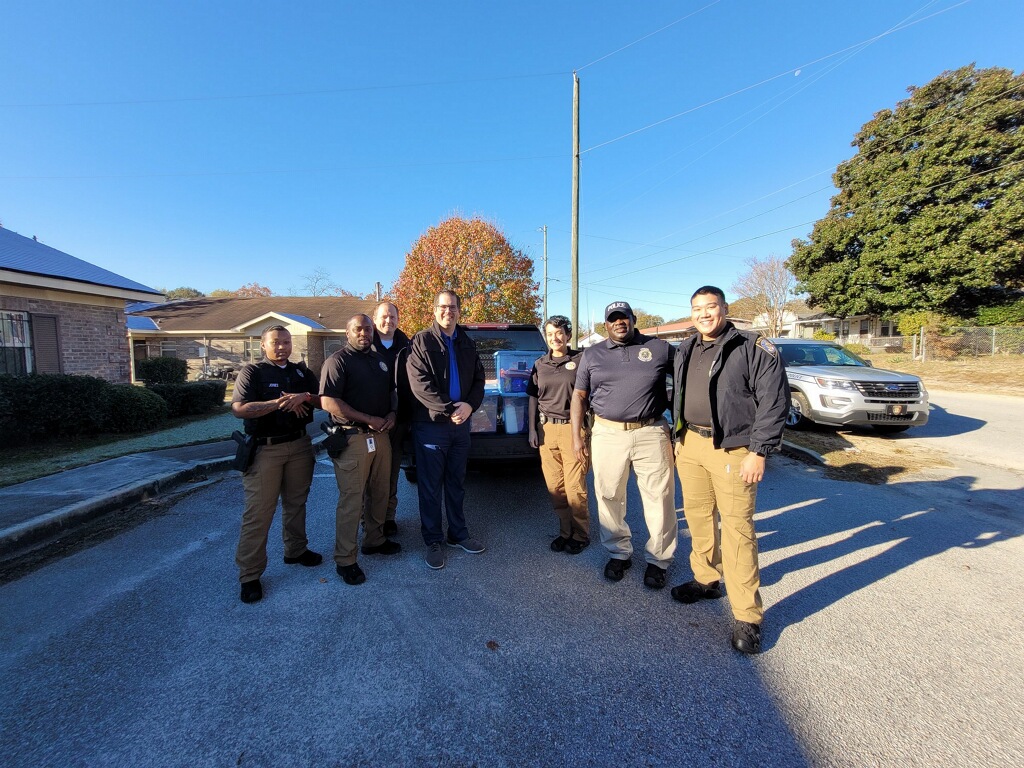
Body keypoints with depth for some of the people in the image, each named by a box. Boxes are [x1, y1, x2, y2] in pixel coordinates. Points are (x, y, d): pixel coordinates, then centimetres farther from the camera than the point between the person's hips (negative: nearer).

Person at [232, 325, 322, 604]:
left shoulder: (302, 372, 11)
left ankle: (296, 550, 34)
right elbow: (239, 408, -15)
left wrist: (305, 397, -14)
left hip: (299, 445, 5)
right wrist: (279, 403, -22)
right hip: (265, 449, -5)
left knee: (296, 503, 16)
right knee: (258, 512, -2)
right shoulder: (252, 371, -3)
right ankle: (250, 574, 9)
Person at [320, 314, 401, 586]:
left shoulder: (380, 360, 14)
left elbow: (391, 391, 24)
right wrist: (369, 420, -18)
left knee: (380, 493, 17)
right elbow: (328, 402, -17)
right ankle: (345, 560, 11)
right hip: (351, 439, -7)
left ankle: (375, 540, 35)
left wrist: (391, 414, 2)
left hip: (380, 436, 7)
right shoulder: (338, 360, -8)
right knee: (351, 500, -1)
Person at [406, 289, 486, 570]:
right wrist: (448, 409, -20)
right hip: (430, 424, -5)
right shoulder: (421, 341, -5)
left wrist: (469, 405, -9)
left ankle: (458, 533, 30)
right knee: (431, 487, 5)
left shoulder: (467, 344, 11)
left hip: (461, 423, 5)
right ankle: (433, 541, 19)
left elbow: (478, 379, 9)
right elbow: (420, 384, -15)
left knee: (457, 483, 16)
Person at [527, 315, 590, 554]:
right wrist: (533, 429, 8)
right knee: (554, 487, 8)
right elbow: (533, 398, 15)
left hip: (573, 429, -4)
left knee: (574, 487, -2)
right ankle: (565, 531, 25)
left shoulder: (580, 359, -1)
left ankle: (580, 535, 17)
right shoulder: (540, 365, 13)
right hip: (547, 429, 4)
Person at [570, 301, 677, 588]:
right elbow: (579, 395, 10)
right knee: (609, 497, 8)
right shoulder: (591, 355, 10)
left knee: (659, 499, 3)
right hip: (607, 434, 2)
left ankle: (658, 560, 22)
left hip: (651, 433, -1)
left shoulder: (660, 348, 5)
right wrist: (576, 436, 3)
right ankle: (619, 553, 28)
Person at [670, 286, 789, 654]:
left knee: (737, 528, -3)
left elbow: (774, 401, -11)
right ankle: (706, 579, 34)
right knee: (697, 516, 15)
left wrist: (759, 452, -15)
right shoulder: (685, 351, 13)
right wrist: (679, 438, 17)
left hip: (732, 448, -6)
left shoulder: (754, 348, -7)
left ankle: (747, 617, 8)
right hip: (690, 444, 6)